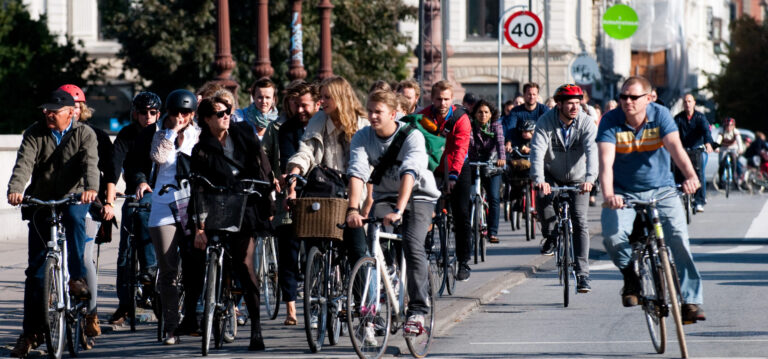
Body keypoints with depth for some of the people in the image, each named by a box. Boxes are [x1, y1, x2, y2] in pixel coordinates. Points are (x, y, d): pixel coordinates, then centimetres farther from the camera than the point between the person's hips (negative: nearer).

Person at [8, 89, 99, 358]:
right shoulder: (35, 134, 1)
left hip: (73, 198, -1)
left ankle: (78, 277, -27)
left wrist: (91, 188, -39)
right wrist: (15, 189, -33)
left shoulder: (84, 134, -2)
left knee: (74, 216, -39)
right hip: (41, 202, 2)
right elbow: (24, 163, -14)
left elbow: (90, 162, -18)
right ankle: (31, 332, 5)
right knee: (36, 268, -1)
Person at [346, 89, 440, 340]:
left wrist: (398, 211, -47)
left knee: (412, 244, -25)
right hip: (385, 197, 3)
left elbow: (409, 173, -33)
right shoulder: (362, 138, -10)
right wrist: (353, 209, -38)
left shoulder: (412, 136, -20)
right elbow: (357, 173, -22)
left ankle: (417, 311, -18)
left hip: (419, 196, -3)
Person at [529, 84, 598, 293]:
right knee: (543, 201, -30)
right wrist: (539, 180, -47)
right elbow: (537, 151, -31)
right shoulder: (546, 122, -19)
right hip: (552, 177, 0)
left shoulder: (586, 123, -18)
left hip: (578, 179, 0)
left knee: (580, 221, -12)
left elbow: (592, 151, -31)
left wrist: (590, 178, -48)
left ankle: (582, 274, -9)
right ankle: (550, 235, 1)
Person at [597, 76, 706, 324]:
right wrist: (608, 195, -42)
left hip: (661, 190, 0)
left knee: (678, 236, -19)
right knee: (613, 235, -25)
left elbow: (675, 147, -23)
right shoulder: (611, 121, -11)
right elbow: (606, 161, -24)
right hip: (624, 193, 0)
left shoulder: (660, 115, -8)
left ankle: (691, 300, -13)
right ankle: (631, 274, 6)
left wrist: (690, 175, -43)